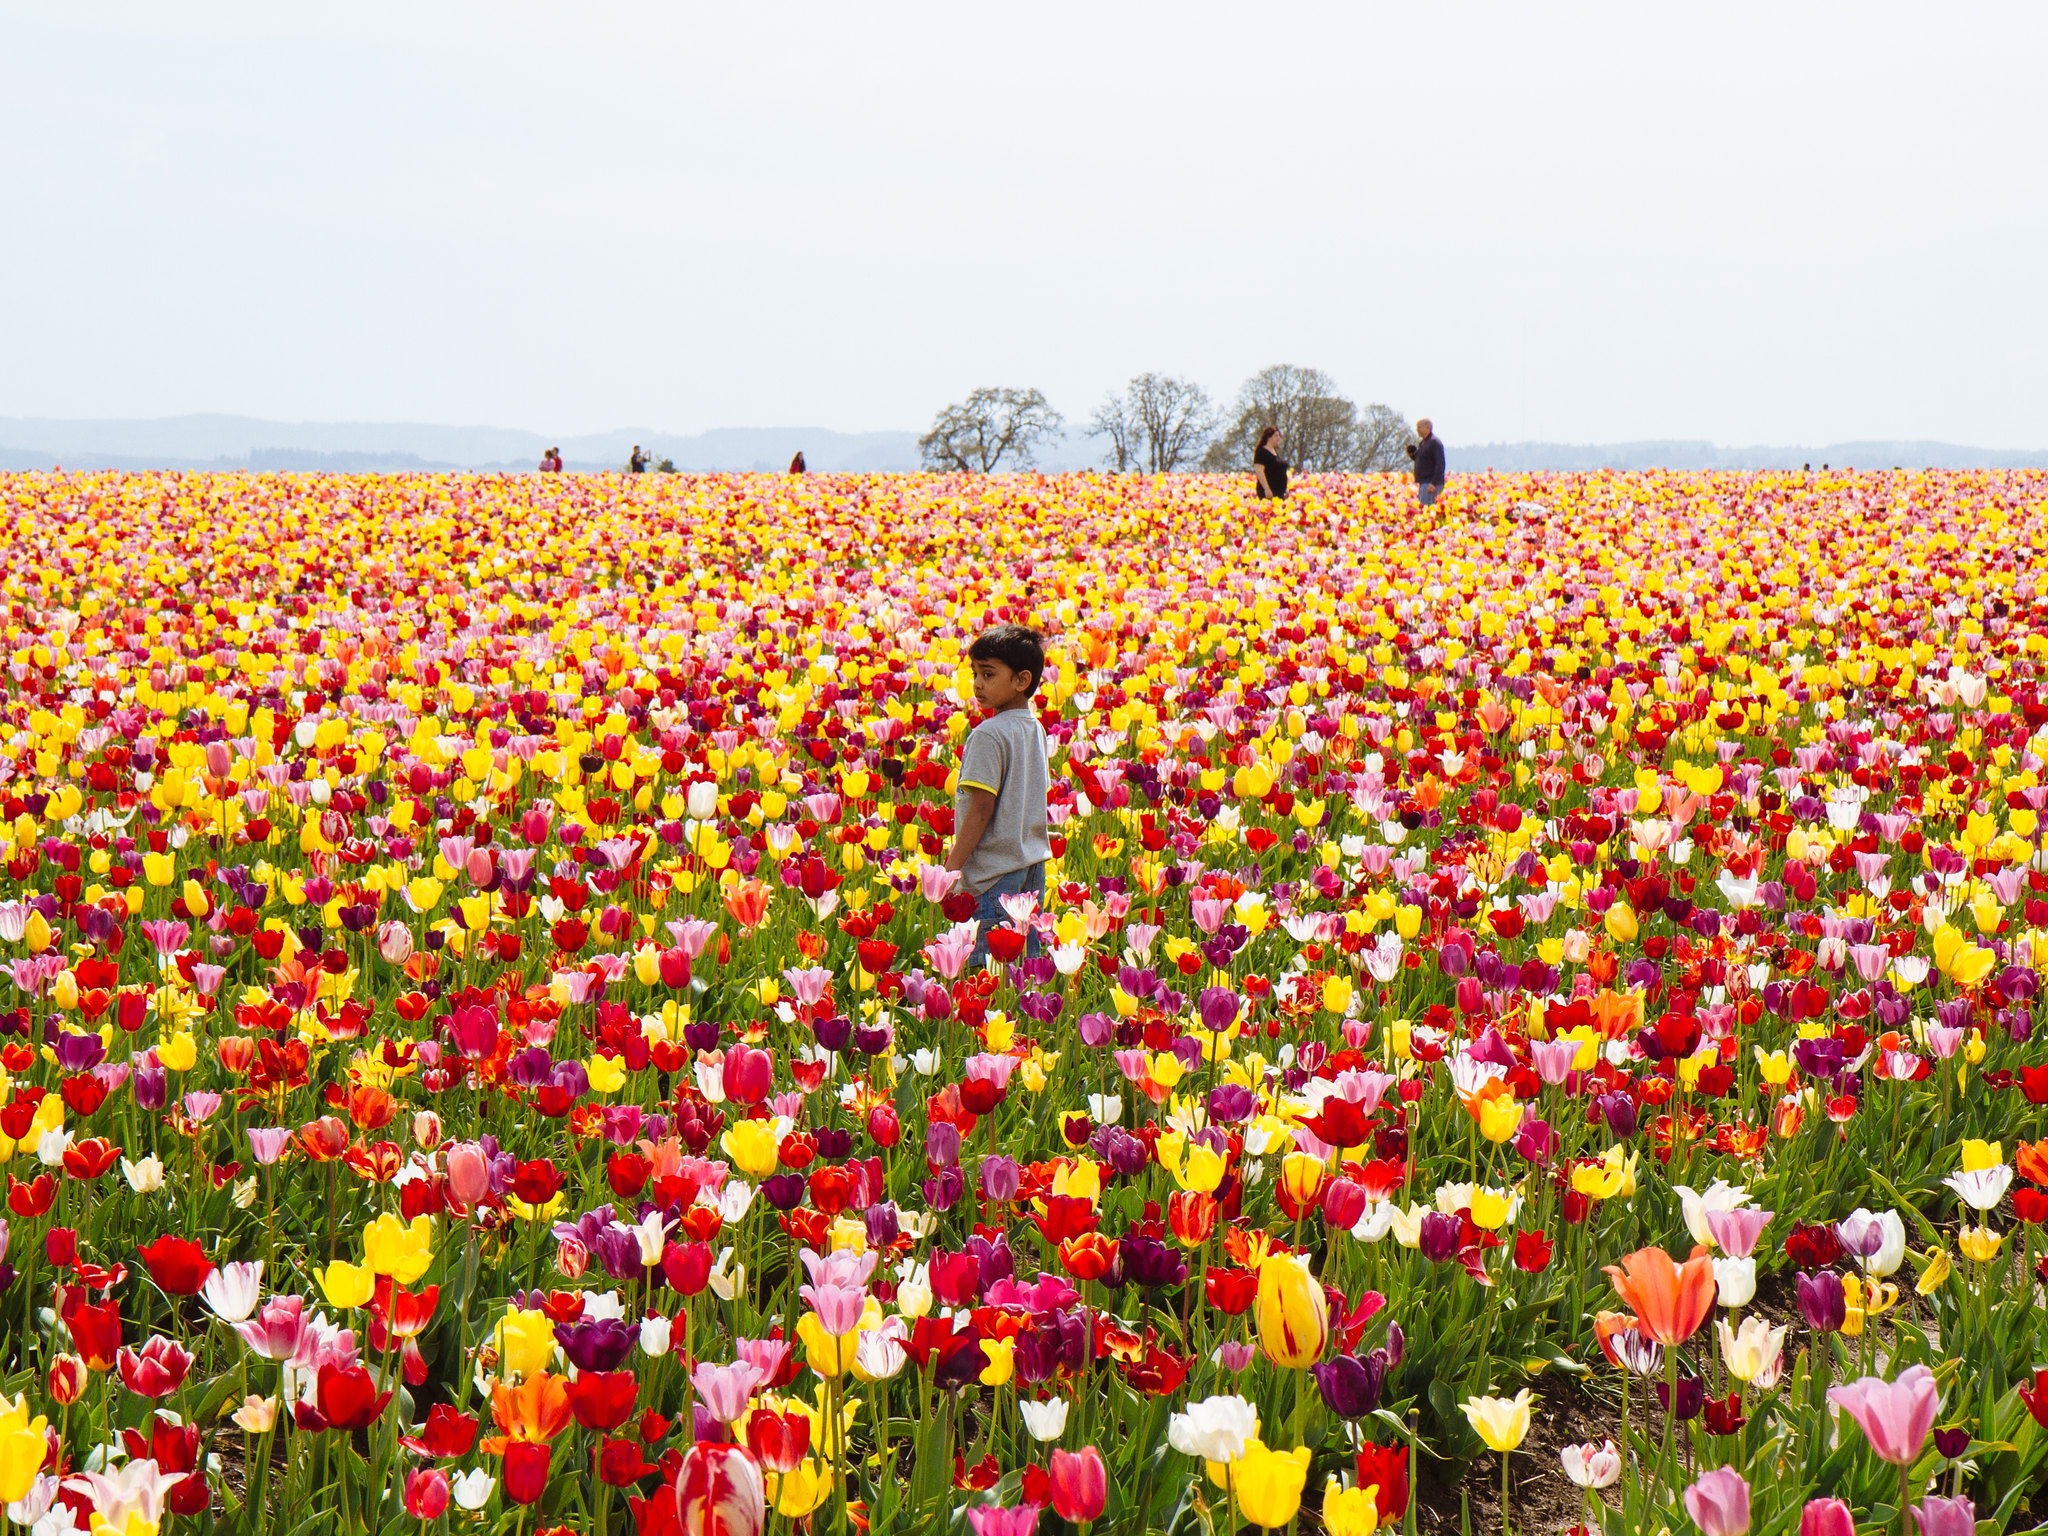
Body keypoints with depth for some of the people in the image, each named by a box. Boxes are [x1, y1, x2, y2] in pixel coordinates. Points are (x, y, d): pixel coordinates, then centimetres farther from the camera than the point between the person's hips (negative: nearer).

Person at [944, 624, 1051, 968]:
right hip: (1033, 865, 9)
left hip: (996, 874, -9)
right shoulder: (1035, 730, 11)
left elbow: (981, 809, -17)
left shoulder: (987, 735, -15)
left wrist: (950, 869, -12)